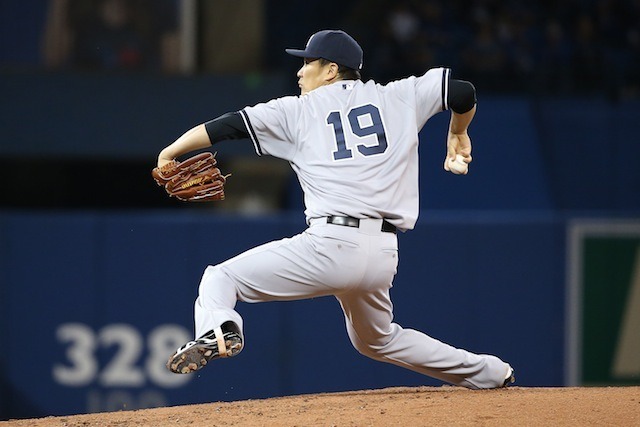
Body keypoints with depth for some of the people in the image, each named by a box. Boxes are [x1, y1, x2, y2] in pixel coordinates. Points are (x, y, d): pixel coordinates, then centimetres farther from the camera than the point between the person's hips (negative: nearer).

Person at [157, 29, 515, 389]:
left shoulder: (298, 110, 9)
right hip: (384, 255, 5)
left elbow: (227, 126, 6)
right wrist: (458, 133, 34)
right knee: (377, 339, 32)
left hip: (330, 244, -5)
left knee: (219, 279, 3)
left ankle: (217, 332, -30)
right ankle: (489, 373, 33)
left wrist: (169, 154, 13)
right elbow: (463, 92, 14)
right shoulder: (396, 97, 15)